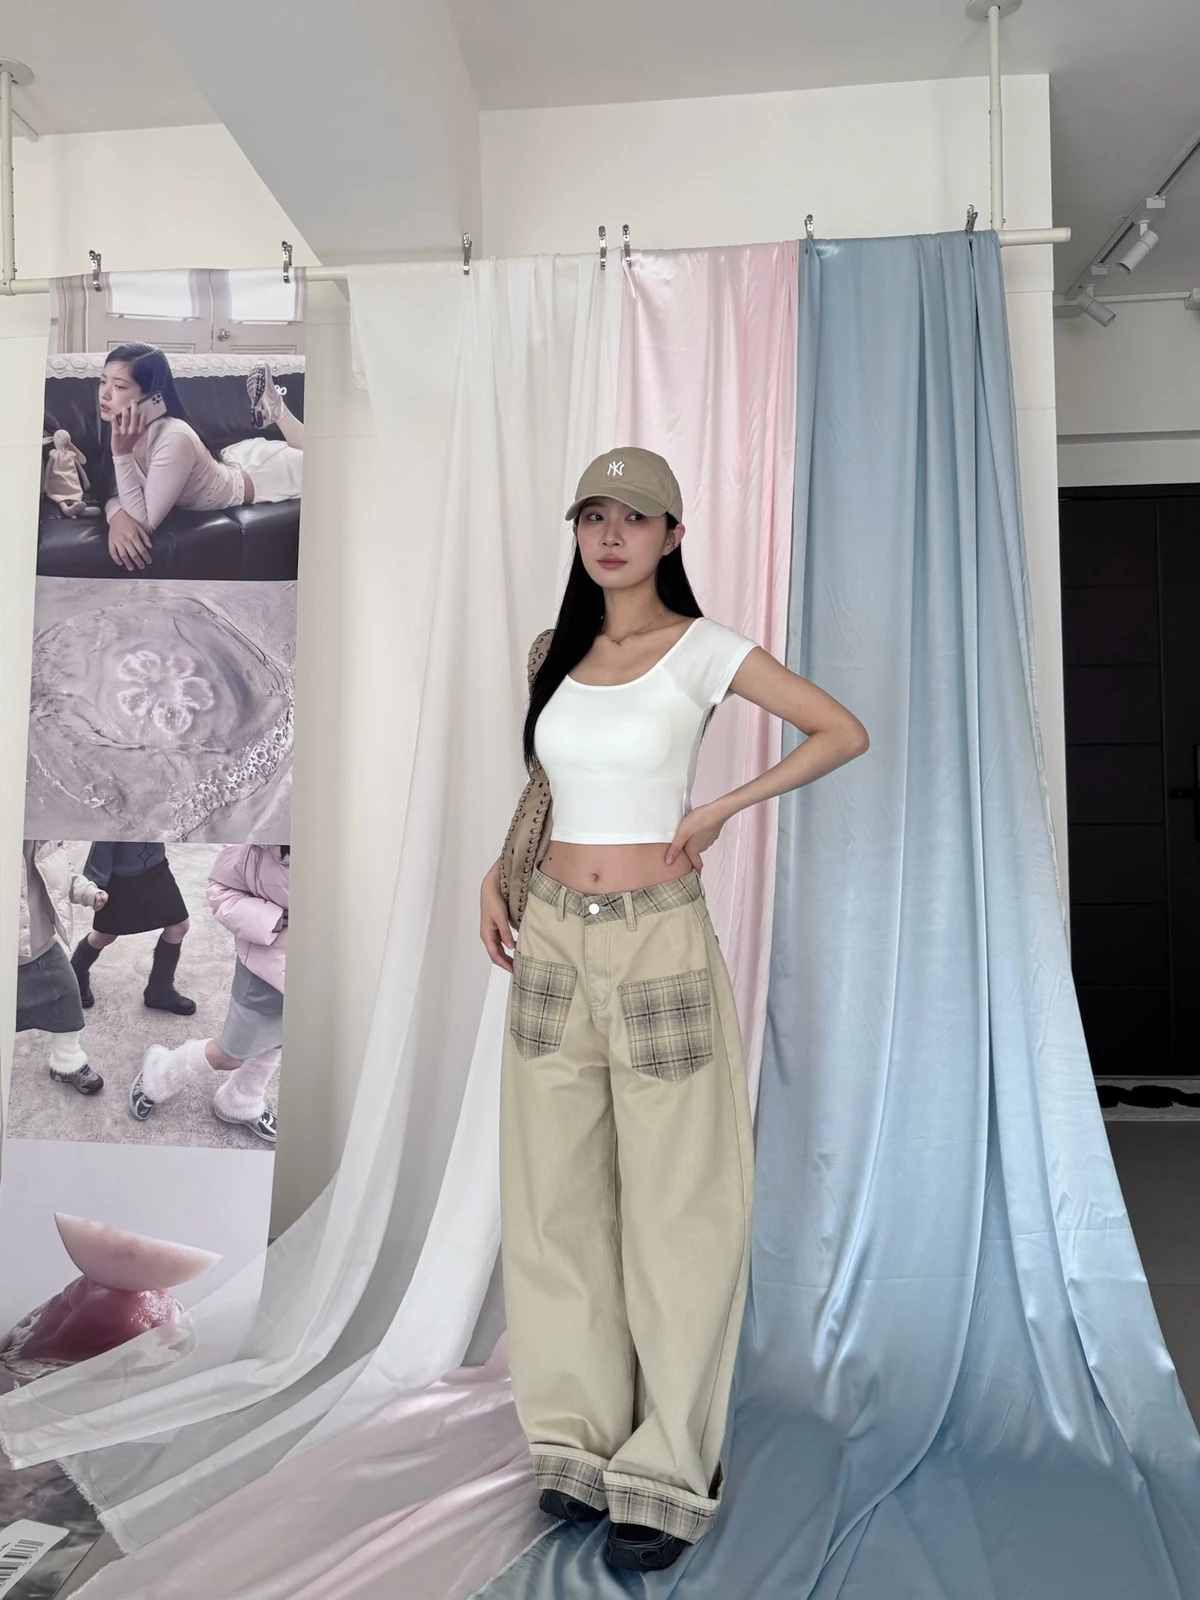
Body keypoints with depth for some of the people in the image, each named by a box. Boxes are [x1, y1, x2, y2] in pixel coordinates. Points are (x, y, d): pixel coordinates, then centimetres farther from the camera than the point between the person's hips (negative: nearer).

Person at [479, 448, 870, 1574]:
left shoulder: (704, 649, -2)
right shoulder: (557, 652, 12)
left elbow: (843, 734, -1)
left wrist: (719, 809, -7)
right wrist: (498, 874, 9)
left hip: (658, 941, -5)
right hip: (552, 937, 5)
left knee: (675, 1206, 2)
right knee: (555, 1198, 10)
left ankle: (666, 1474, 19)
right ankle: (582, 1439, 28)